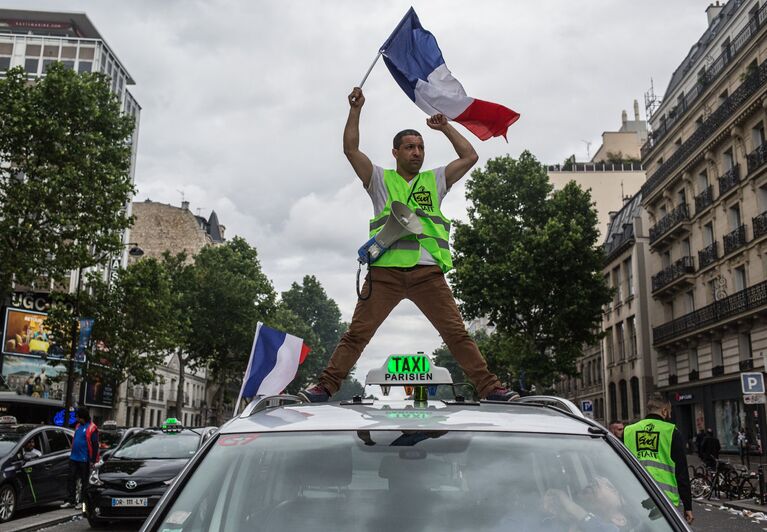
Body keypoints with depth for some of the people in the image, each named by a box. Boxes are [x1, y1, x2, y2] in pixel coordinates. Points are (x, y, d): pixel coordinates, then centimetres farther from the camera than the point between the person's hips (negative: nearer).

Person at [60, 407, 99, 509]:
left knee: (84, 481, 4)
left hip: (84, 459, -7)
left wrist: (93, 460, -16)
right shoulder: (78, 426, 11)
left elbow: (95, 445, -14)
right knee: (72, 478, 9)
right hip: (74, 458, 8)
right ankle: (71, 501, 16)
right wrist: (72, 453, 19)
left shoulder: (91, 428, -13)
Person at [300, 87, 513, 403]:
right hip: (385, 272, -1)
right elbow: (351, 149, 8)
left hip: (428, 272, 1)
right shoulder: (380, 180, 17)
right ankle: (326, 387, -1)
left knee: (457, 334, 0)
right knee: (357, 333, -3)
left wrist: (445, 127, 22)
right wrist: (356, 110, 3)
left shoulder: (435, 181, 23)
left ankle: (490, 388, 1)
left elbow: (469, 156, 21)